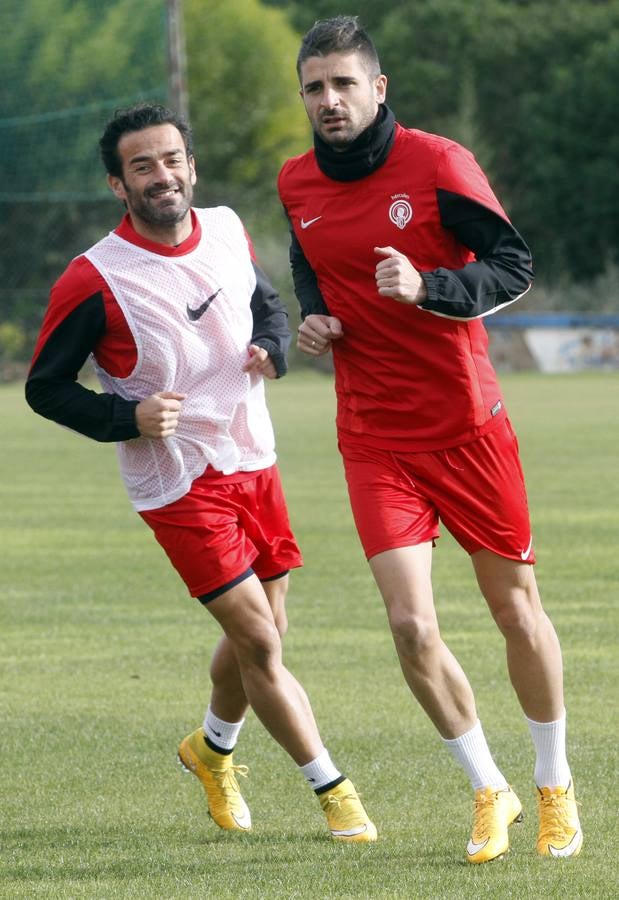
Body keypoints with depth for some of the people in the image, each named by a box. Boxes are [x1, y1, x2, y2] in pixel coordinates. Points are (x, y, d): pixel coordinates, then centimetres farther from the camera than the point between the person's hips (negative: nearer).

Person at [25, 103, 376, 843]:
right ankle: (333, 790, 2)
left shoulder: (227, 231, 0)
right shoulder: (93, 281, -18)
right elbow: (45, 388, -8)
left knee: (260, 632, 14)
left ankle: (212, 750, 41)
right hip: (178, 483, -6)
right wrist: (128, 417, -23)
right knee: (258, 641, -10)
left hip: (253, 463, 6)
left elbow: (266, 302, 20)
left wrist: (270, 349, -3)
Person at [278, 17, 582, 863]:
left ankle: (555, 786, 27)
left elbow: (514, 268, -10)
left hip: (467, 424, -2)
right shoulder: (297, 183, 4)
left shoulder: (438, 164, -11)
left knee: (516, 608, 6)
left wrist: (424, 287, -26)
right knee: (411, 625, -10)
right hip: (373, 437, 3)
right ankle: (489, 790, 9)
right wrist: (315, 319, 2)